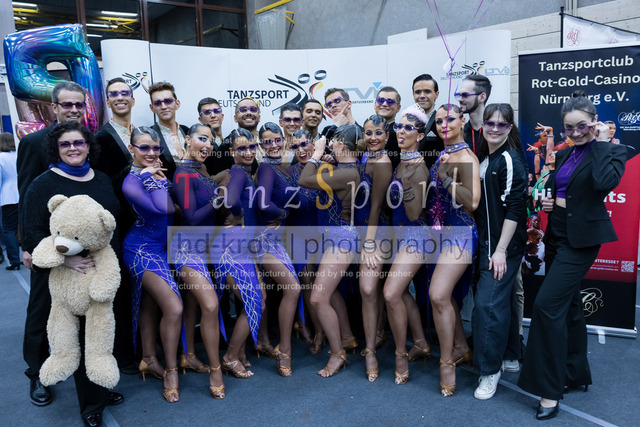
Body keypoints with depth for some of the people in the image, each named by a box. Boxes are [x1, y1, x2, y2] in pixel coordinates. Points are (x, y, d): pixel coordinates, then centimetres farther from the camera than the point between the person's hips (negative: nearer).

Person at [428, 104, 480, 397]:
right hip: (441, 232, 9)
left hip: (460, 233, -9)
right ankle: (461, 348, 33)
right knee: (446, 295, 15)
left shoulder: (466, 157, -12)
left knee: (438, 294, -17)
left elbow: (472, 202, -19)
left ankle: (447, 362, -2)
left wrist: (446, 177, -22)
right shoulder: (442, 156, 13)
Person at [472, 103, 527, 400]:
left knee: (488, 303, -8)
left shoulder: (510, 159, -14)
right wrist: (488, 245, 15)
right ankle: (510, 355, 34)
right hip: (487, 242, 8)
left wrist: (501, 250, -20)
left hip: (504, 245, -8)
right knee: (505, 299, 18)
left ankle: (490, 370, 5)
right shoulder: (484, 158, 11)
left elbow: (515, 208, -19)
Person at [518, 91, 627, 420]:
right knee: (568, 304, 16)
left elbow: (605, 182, -28)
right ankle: (577, 373, 33)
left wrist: (600, 142, -17)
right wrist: (547, 201, 1)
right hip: (557, 233, 8)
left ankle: (549, 390, -4)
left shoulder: (611, 151, -7)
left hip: (581, 239, -8)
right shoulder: (564, 155, 13)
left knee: (547, 304, -15)